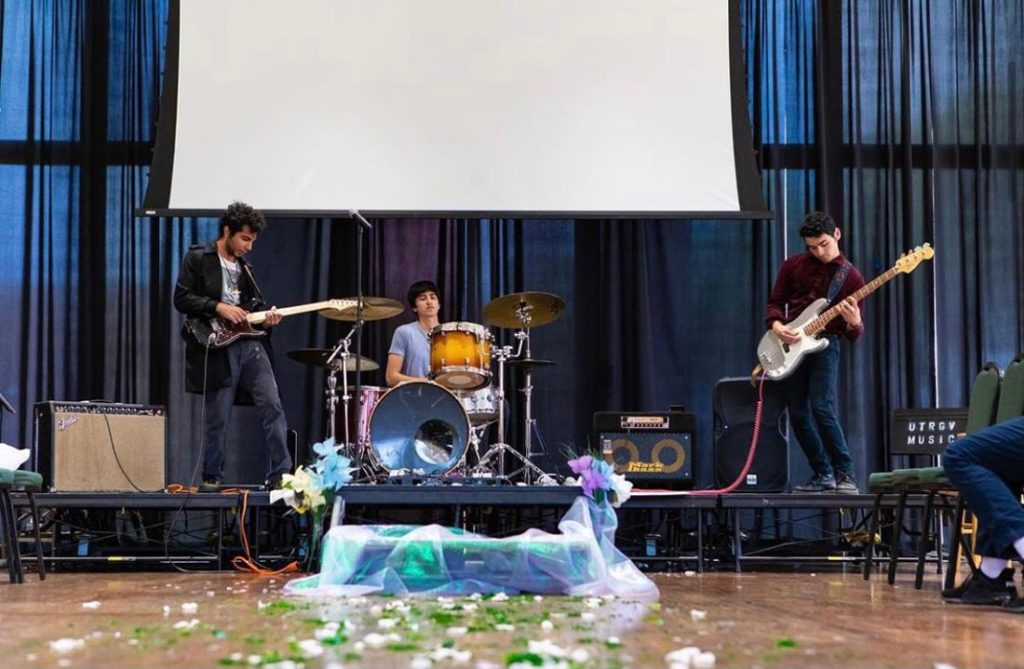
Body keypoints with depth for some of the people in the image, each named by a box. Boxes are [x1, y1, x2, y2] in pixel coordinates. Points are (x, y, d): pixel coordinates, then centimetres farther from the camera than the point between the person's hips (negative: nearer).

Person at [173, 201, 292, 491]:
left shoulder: (244, 266, 20)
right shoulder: (198, 258, 1)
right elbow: (181, 299, -6)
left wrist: (266, 317, 5)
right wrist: (218, 308, -16)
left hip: (250, 343, 5)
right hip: (217, 345, -5)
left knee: (272, 407, -7)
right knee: (216, 419, -1)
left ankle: (279, 474, -6)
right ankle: (211, 477, 13)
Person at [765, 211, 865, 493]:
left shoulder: (851, 277, 2)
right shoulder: (793, 265, 7)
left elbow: (853, 335, 2)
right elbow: (775, 302, 11)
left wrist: (854, 324, -22)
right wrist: (777, 325, -10)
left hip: (824, 345, -3)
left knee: (822, 408, -20)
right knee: (798, 415, 4)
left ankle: (845, 475, -13)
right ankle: (823, 475, 16)